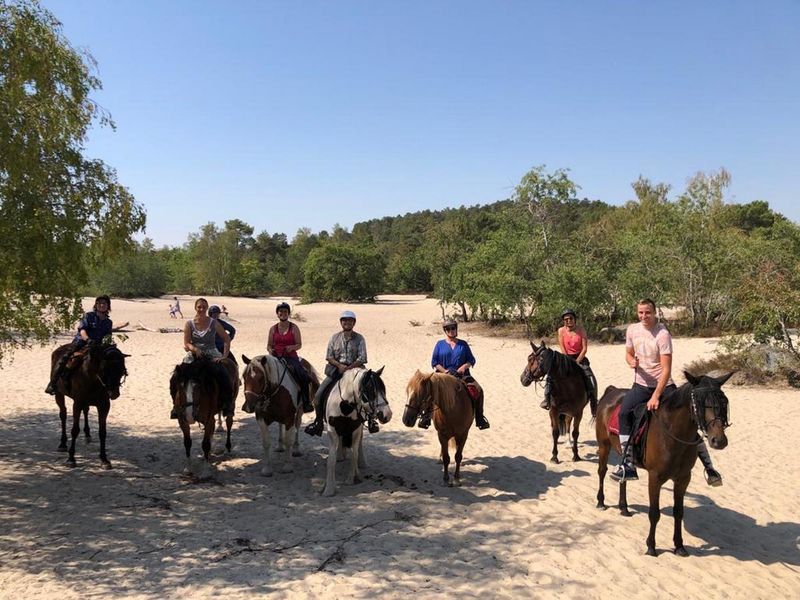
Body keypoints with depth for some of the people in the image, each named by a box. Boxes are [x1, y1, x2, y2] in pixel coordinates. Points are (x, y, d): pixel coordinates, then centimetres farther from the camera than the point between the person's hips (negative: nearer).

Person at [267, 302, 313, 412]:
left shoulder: (294, 328, 4)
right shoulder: (273, 329, 12)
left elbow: (299, 344, 2)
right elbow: (269, 345, 15)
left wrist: (291, 347, -18)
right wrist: (270, 350, -7)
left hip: (291, 357, -3)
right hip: (276, 357, 3)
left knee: (303, 377, -24)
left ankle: (306, 402, -10)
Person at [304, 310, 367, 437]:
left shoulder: (359, 339, 5)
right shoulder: (334, 338, 10)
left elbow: (361, 359, -3)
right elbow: (329, 357, 4)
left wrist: (348, 368, -17)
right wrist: (339, 365, -14)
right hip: (335, 370, 2)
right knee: (319, 394, -10)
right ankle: (319, 421, 4)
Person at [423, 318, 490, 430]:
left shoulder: (463, 344, 12)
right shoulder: (440, 344, 10)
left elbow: (471, 360, 11)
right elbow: (434, 362, 6)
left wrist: (464, 367, -9)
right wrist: (445, 371, -8)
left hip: (461, 375, 1)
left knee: (477, 390, -21)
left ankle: (479, 418, -9)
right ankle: (426, 416, -12)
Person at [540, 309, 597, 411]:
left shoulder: (581, 330, -7)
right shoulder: (561, 331, -3)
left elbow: (585, 348, -10)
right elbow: (562, 348, -4)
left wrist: (577, 362, -17)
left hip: (580, 358, -1)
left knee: (590, 377, -22)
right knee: (550, 373, -17)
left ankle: (594, 402, -13)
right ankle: (547, 398, -10)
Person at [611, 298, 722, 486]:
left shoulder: (662, 334, -17)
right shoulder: (632, 330, 0)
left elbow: (666, 369, -21)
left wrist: (656, 396, -28)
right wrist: (632, 362, -11)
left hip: (664, 385, -3)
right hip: (641, 385, 3)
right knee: (624, 413, -20)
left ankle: (709, 467, 4)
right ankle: (627, 465, -14)